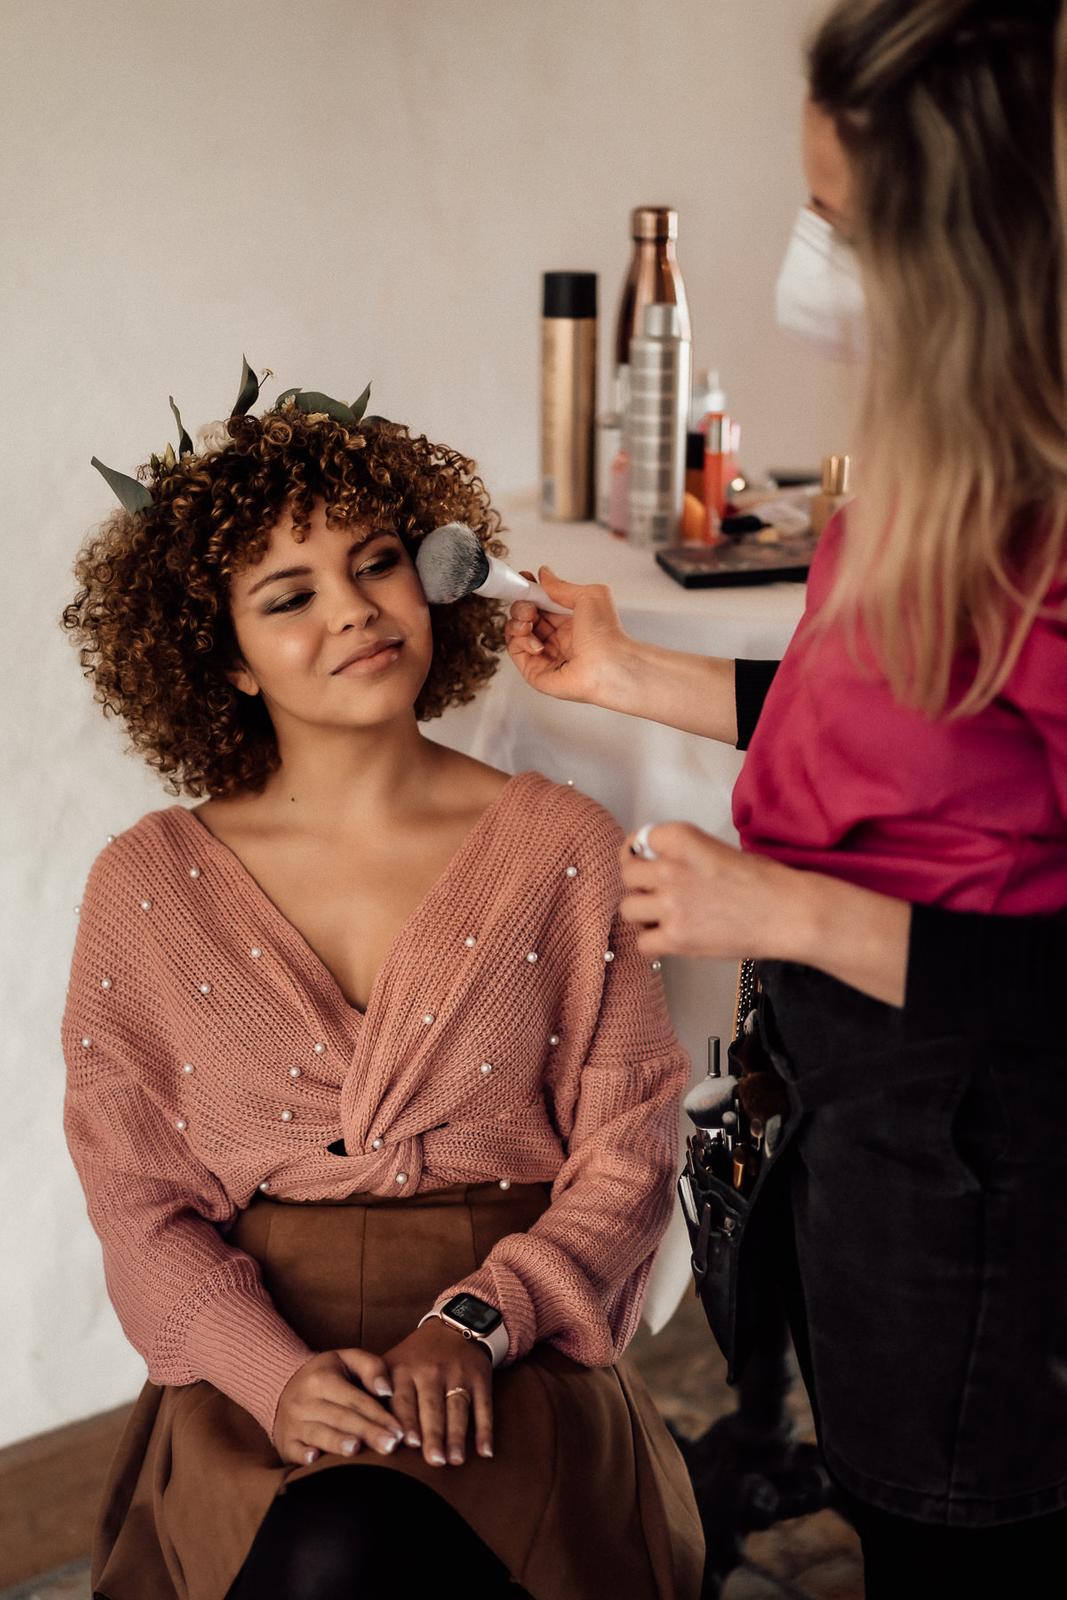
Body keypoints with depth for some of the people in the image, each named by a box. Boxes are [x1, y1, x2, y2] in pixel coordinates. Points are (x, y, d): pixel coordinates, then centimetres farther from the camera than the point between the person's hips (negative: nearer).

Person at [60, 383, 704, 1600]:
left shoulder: (560, 847, 3)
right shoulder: (147, 886, 5)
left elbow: (626, 1155, 1)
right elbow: (136, 1202, 3)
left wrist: (474, 1324, -14)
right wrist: (274, 1372, -14)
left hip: (514, 1354, 0)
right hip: (253, 1356, 1)